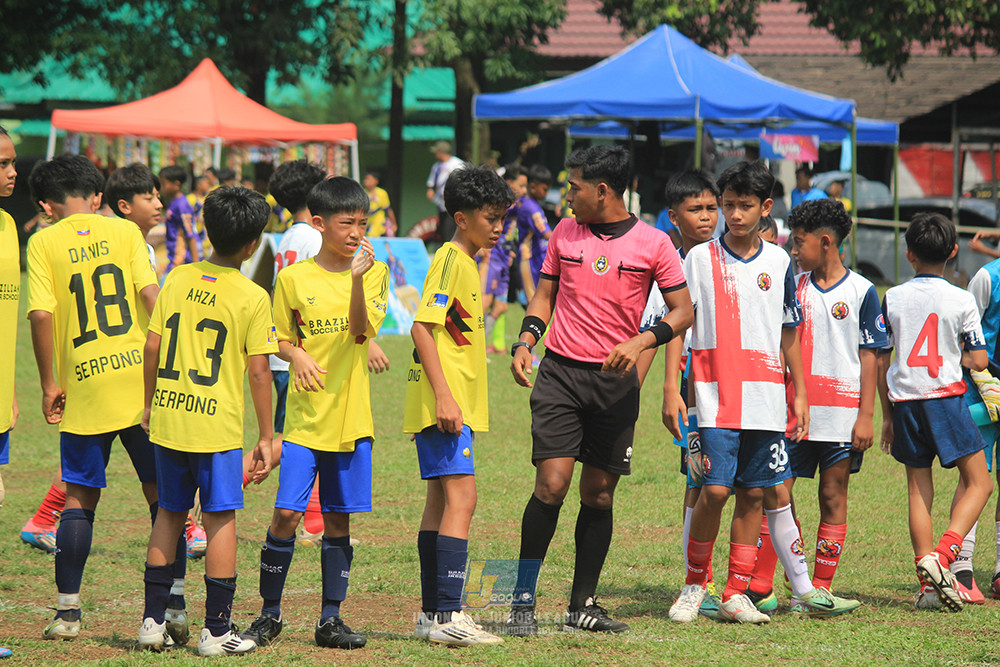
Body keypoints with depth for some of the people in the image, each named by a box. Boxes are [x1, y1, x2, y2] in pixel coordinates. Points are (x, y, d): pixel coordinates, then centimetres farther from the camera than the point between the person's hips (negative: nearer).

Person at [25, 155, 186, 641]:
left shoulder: (44, 242, 0)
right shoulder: (125, 231, 4)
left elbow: (41, 314, -9)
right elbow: (151, 296, -6)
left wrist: (49, 383, -1)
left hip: (84, 388, -1)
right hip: (140, 378, 1)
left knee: (80, 498, 9)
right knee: (162, 492, 9)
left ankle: (68, 611, 6)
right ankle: (175, 605, 8)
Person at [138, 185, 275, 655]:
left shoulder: (177, 280, 4)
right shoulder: (252, 297, -8)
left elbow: (152, 347, 6)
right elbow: (258, 371, -8)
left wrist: (149, 405, 19)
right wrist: (265, 437, -2)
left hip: (168, 418, 4)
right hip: (218, 423, -4)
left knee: (169, 514, 15)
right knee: (220, 519, 2)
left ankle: (153, 620, 16)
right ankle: (217, 629, 3)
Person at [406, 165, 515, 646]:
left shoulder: (466, 263, 18)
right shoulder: (450, 260, -12)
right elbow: (422, 327, -20)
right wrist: (444, 396, -24)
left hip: (454, 404, 10)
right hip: (443, 402, -10)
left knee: (441, 500, 11)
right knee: (461, 498, -15)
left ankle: (432, 615, 14)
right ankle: (447, 614, -19)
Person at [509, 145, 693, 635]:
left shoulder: (653, 244, -1)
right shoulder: (564, 234, 7)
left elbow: (682, 311, 0)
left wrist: (640, 341, -17)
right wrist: (525, 342, 0)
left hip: (616, 381, 0)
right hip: (560, 373, 0)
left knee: (599, 494, 5)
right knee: (552, 484, -12)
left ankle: (583, 604, 15)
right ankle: (523, 599, -5)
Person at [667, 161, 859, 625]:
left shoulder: (779, 263, 10)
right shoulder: (699, 259, 2)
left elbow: (789, 333, 16)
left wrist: (800, 392, 13)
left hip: (765, 397, 3)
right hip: (716, 395, -3)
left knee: (755, 493, 3)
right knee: (715, 489, -12)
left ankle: (736, 594, 9)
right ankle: (694, 585, 5)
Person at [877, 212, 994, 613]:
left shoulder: (892, 298, 3)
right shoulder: (961, 300, -4)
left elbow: (881, 361, 6)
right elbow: (979, 361, -3)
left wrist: (886, 415, 15)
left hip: (904, 400, 3)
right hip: (945, 398, -3)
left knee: (918, 490, 9)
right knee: (978, 483, 5)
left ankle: (928, 581, 4)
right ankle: (941, 555, -17)